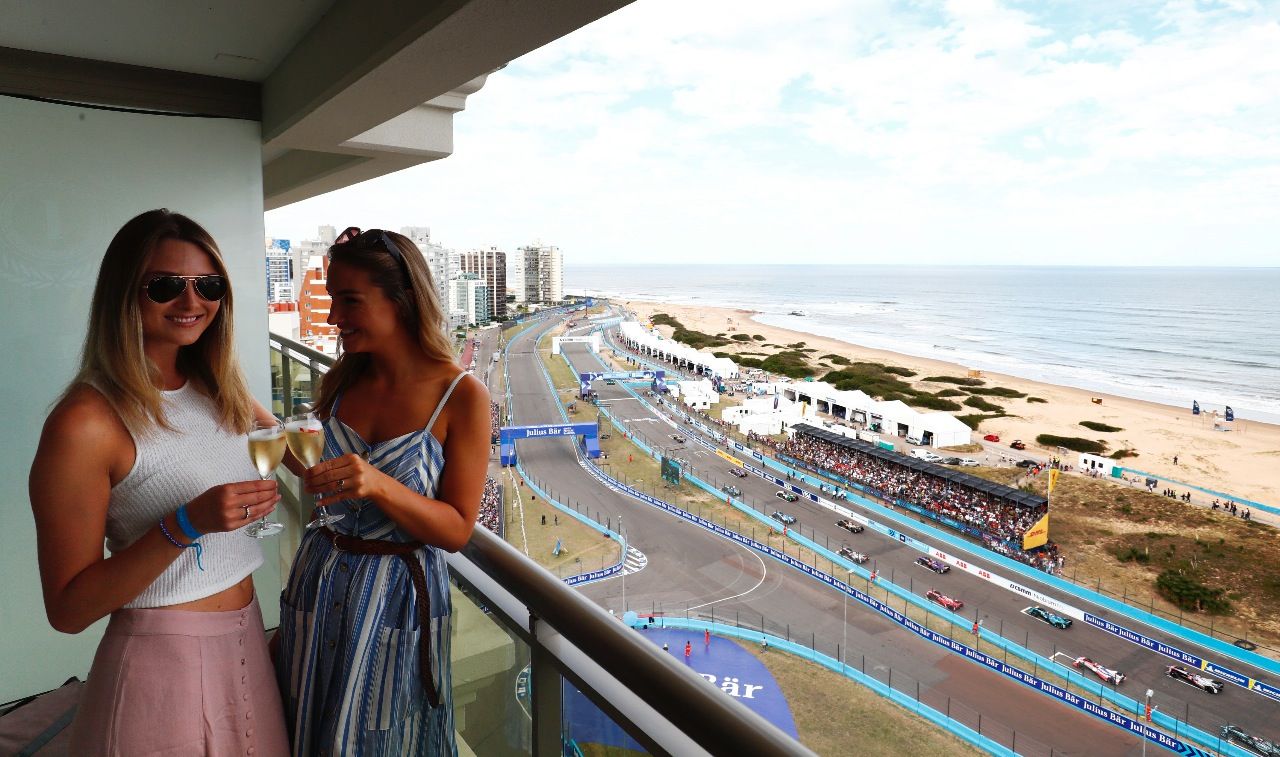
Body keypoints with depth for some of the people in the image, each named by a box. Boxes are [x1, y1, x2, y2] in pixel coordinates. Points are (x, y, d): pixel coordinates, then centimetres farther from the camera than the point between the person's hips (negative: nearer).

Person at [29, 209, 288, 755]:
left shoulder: (219, 390, 1)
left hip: (247, 638, 6)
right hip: (162, 658, -6)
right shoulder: (86, 421, -18)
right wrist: (186, 523, -28)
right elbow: (67, 609, -15)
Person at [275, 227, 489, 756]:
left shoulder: (461, 395, -17)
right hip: (320, 584, 5)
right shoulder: (343, 381, -2)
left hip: (397, 596, -5)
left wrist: (380, 486, -30)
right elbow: (326, 472, 11)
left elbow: (457, 530, -18)